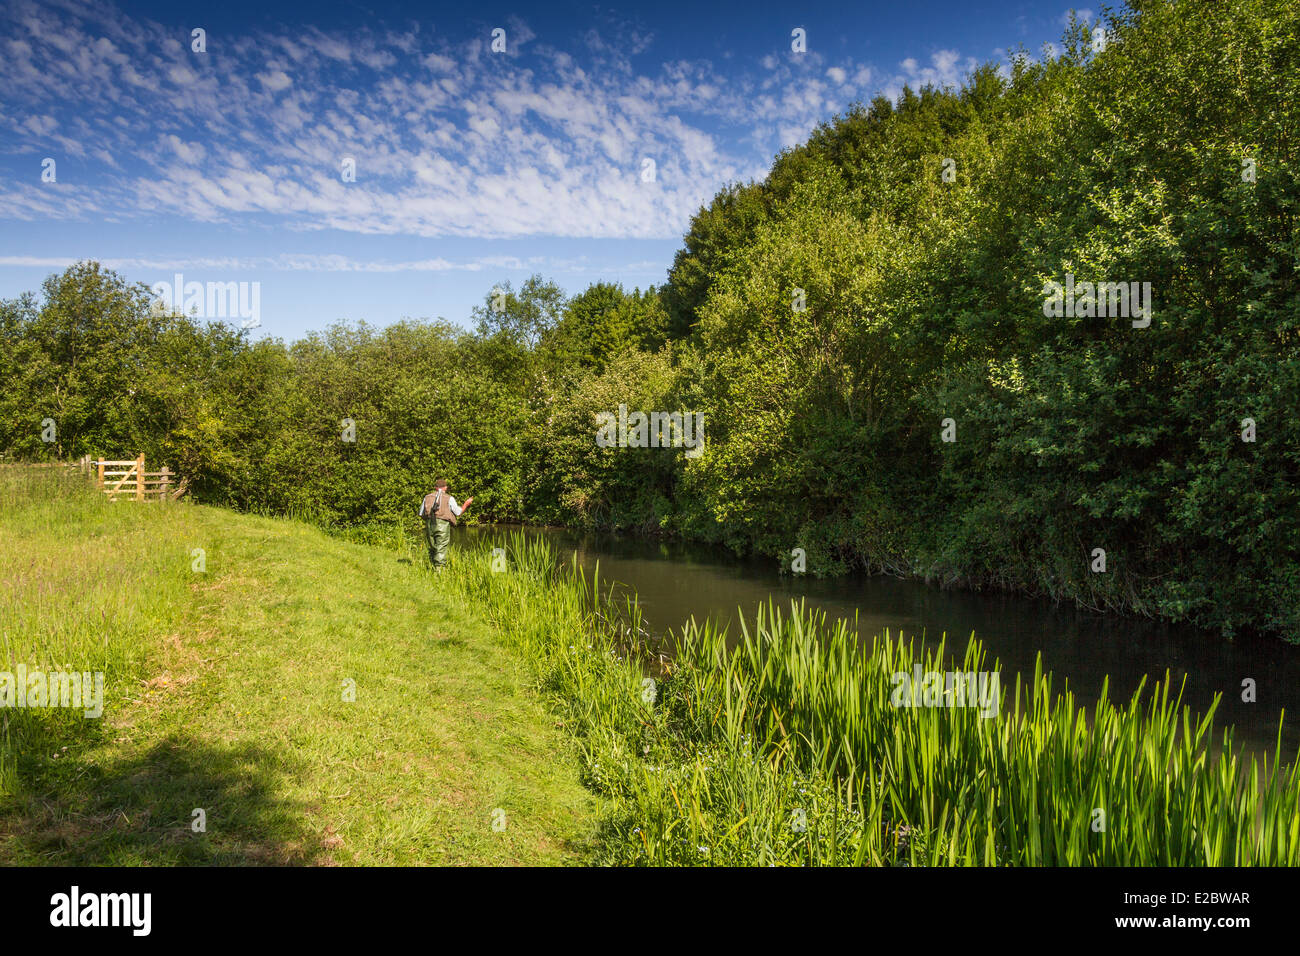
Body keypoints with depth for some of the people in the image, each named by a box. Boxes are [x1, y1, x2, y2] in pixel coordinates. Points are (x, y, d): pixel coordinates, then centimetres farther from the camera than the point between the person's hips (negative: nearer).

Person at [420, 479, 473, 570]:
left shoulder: (427, 497, 14)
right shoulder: (449, 498, 3)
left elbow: (421, 514, 14)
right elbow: (458, 512, 4)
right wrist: (466, 503, 19)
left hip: (429, 525, 4)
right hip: (443, 525, -4)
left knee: (432, 548, 14)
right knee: (441, 549, -4)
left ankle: (433, 567, 14)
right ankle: (439, 569, -11)